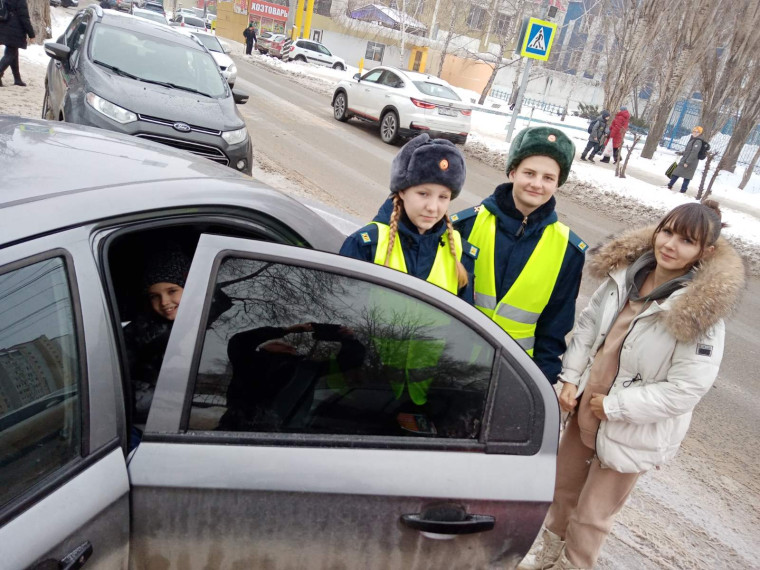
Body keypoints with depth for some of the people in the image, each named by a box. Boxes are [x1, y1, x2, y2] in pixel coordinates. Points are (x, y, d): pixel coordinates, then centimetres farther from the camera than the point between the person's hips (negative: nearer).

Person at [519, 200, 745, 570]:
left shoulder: (701, 313, -22)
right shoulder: (625, 273, -6)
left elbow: (686, 389, -22)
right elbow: (587, 324, 5)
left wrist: (614, 406, -18)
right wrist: (570, 379, -2)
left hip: (632, 433, -6)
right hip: (585, 409, 6)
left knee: (591, 515, 12)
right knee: (564, 489, 25)